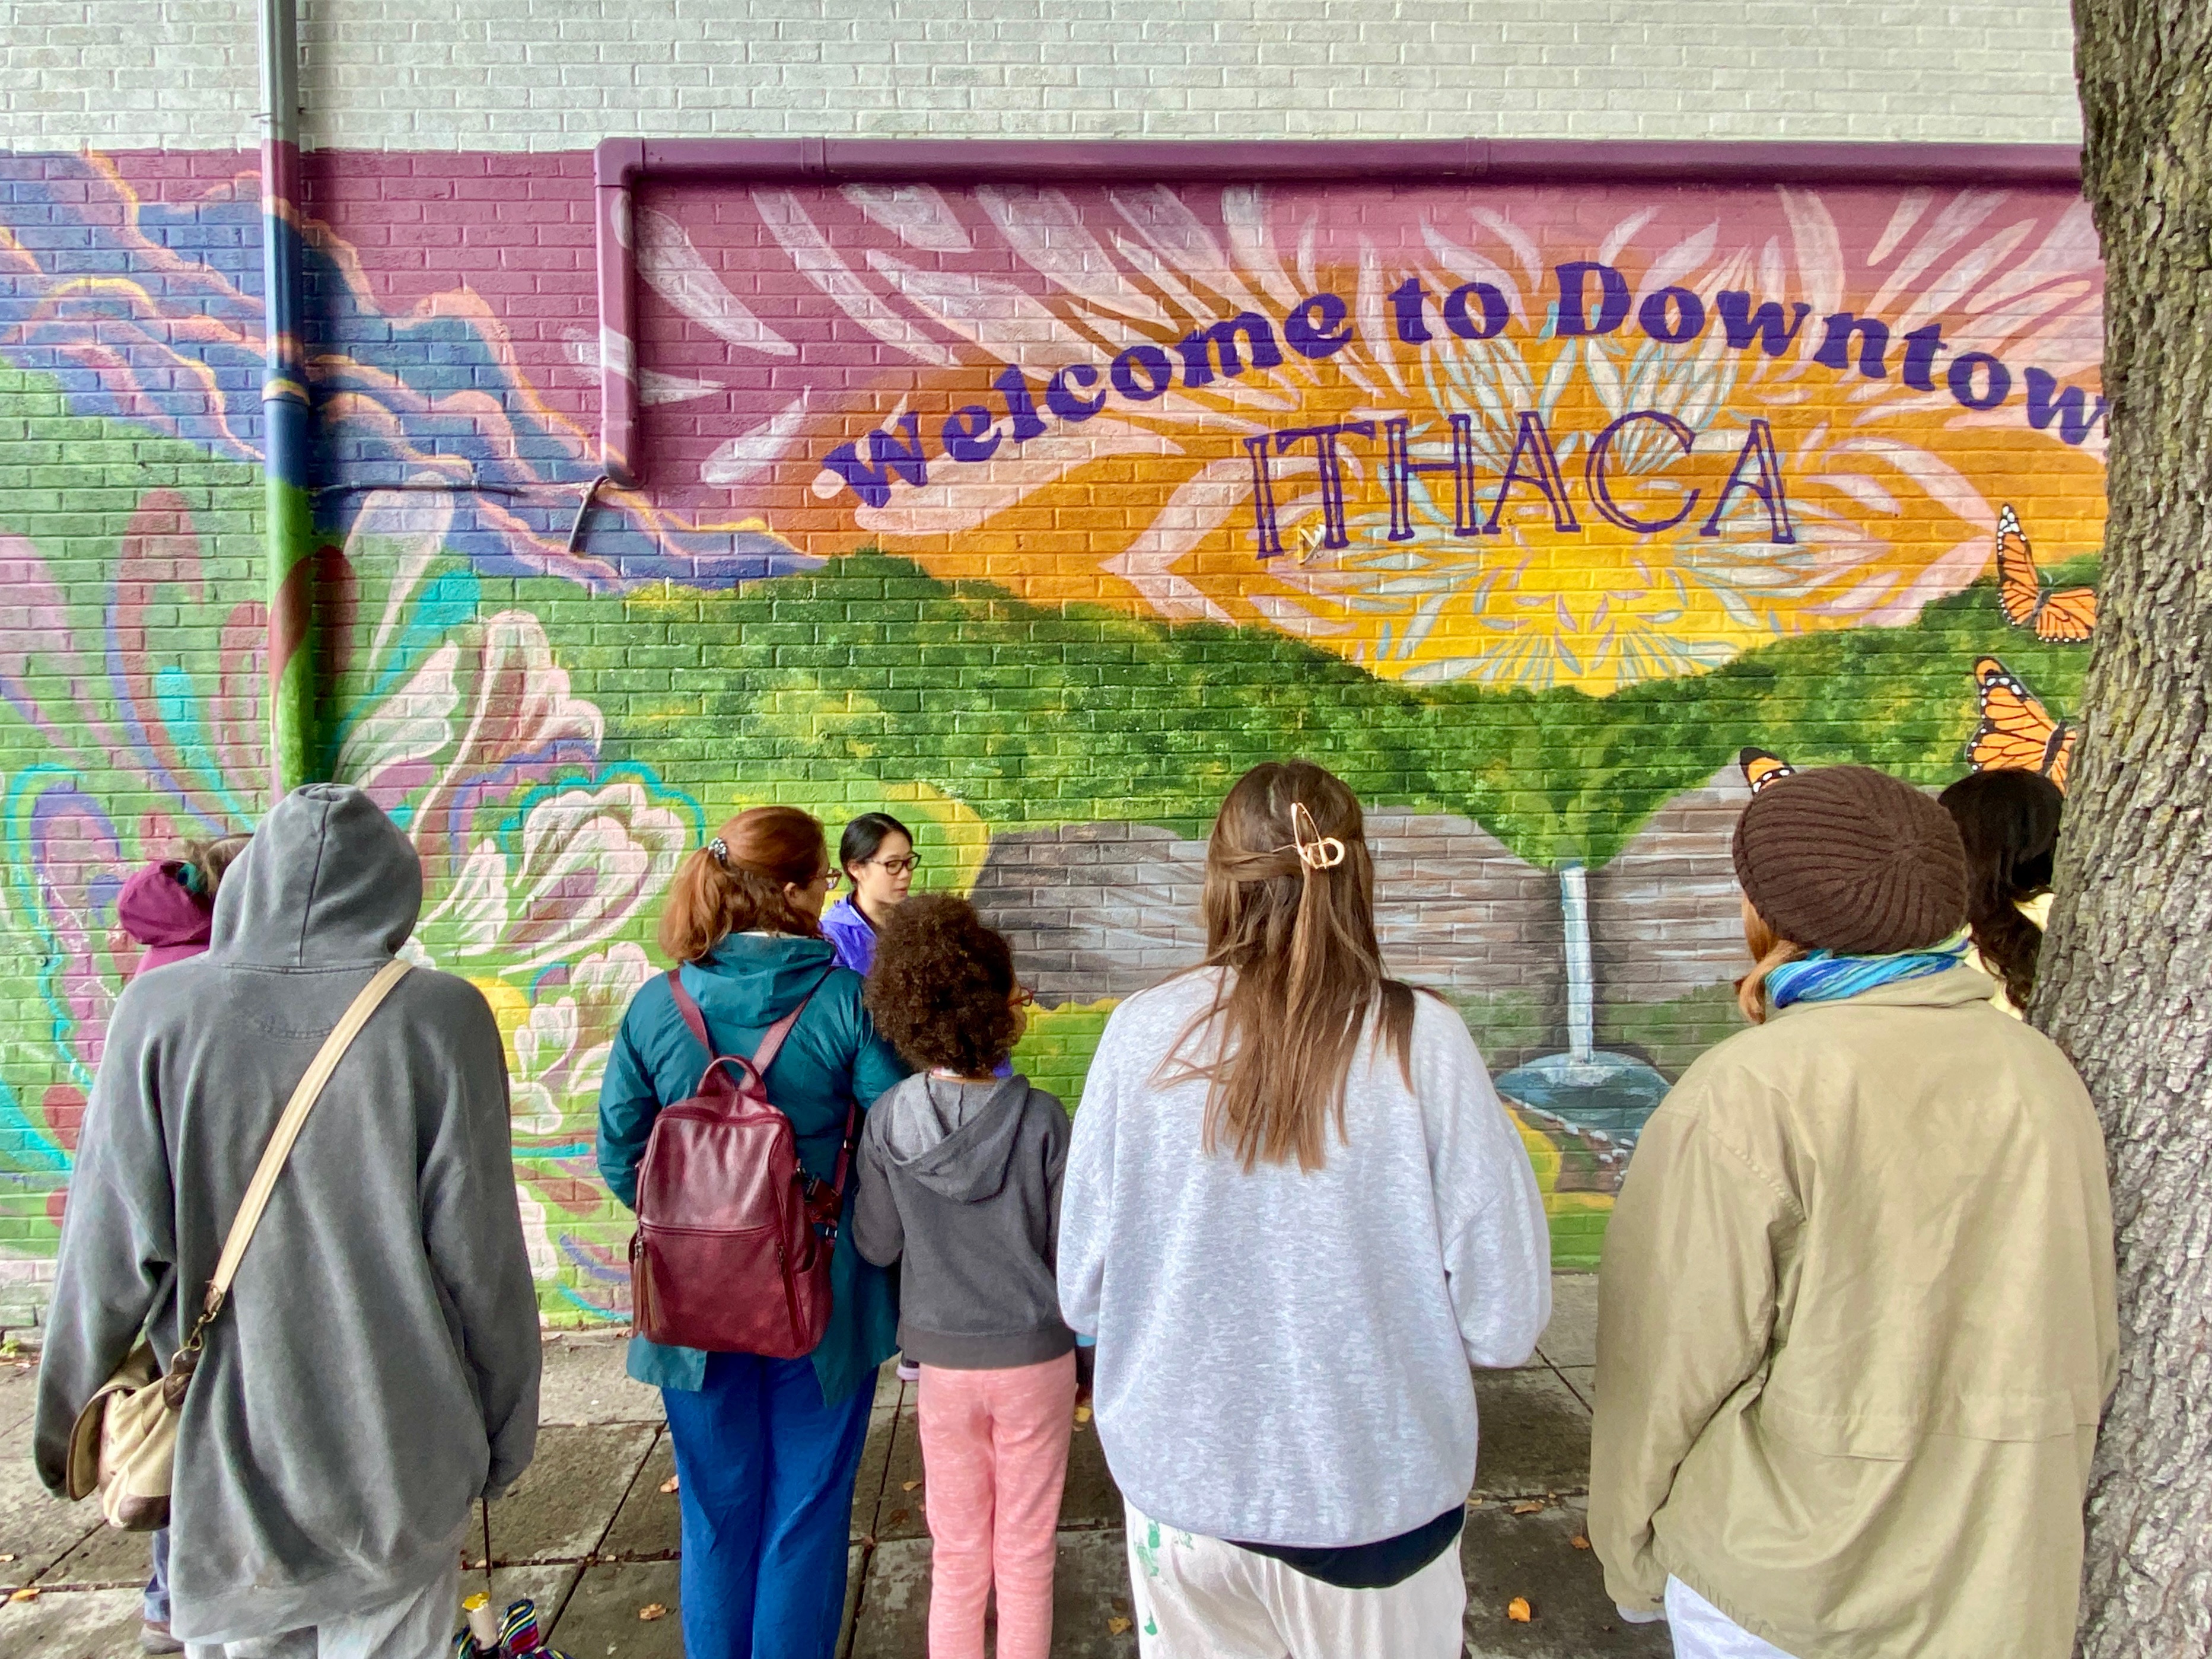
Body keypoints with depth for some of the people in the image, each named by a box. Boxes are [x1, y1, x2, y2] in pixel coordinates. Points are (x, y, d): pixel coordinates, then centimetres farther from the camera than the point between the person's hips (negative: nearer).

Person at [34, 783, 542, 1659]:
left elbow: (111, 1251, -6)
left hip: (223, 1462, 1)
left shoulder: (160, 1011, -9)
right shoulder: (440, 1017, -12)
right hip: (398, 1464, -1)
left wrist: (66, 1424, 12)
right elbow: (481, 1255, -9)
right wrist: (505, 1430, 5)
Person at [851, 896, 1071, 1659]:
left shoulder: (889, 1120, -13)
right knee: (1025, 1560, 16)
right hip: (1035, 1358, -2)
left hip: (945, 1360, 2)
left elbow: (876, 1246, -2)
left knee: (957, 1561, 19)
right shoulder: (1041, 1118, -19)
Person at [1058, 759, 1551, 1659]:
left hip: (1180, 1484, 1)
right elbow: (1504, 1316, -12)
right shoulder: (1422, 1039, -16)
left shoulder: (1141, 1032, -13)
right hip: (1374, 1499, 0)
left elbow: (1082, 1291, -5)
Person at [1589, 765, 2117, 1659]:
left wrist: (1630, 1551, -1)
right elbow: (2089, 1345, 3)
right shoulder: (2043, 1072, -4)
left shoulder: (1749, 1092, -21)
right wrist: (2026, 1511, 19)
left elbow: (1674, 1354, -17)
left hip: (1782, 1579, -5)